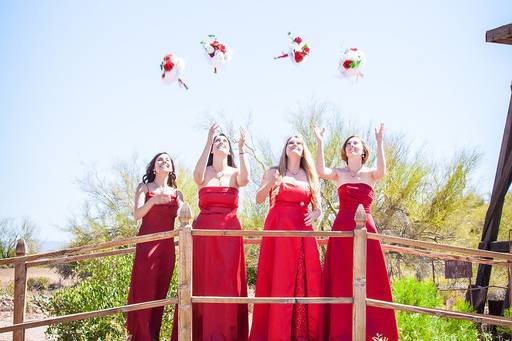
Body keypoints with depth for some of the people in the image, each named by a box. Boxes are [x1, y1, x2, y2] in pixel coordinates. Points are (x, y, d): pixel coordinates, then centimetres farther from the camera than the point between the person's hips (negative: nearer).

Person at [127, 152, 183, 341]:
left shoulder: (176, 194, 15)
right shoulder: (144, 188, 7)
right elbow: (137, 214, -7)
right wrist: (153, 201, -23)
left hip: (167, 246, 3)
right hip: (147, 243, -3)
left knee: (160, 292, 2)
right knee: (144, 291, -9)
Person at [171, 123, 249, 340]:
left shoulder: (235, 173, 10)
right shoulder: (204, 173, 9)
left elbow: (245, 180, -14)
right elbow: (197, 176, -17)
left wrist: (241, 149, -16)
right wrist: (208, 142, -20)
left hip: (229, 232, 0)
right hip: (204, 231, 0)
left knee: (228, 282, -3)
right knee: (203, 281, -3)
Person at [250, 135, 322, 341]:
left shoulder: (310, 176, 16)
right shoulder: (274, 172, 8)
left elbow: (318, 207, 19)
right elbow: (258, 199, 0)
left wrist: (315, 214, -3)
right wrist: (270, 184, -18)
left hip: (303, 232, 3)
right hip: (278, 231, -3)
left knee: (306, 281, -4)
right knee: (278, 281, -8)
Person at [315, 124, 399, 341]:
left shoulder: (370, 174, 10)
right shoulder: (339, 174, 10)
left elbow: (382, 172, -14)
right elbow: (321, 171, -11)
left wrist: (379, 142, -18)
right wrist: (320, 143, -14)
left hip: (365, 230, 0)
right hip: (342, 230, 0)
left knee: (369, 281, -2)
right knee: (341, 282, -2)